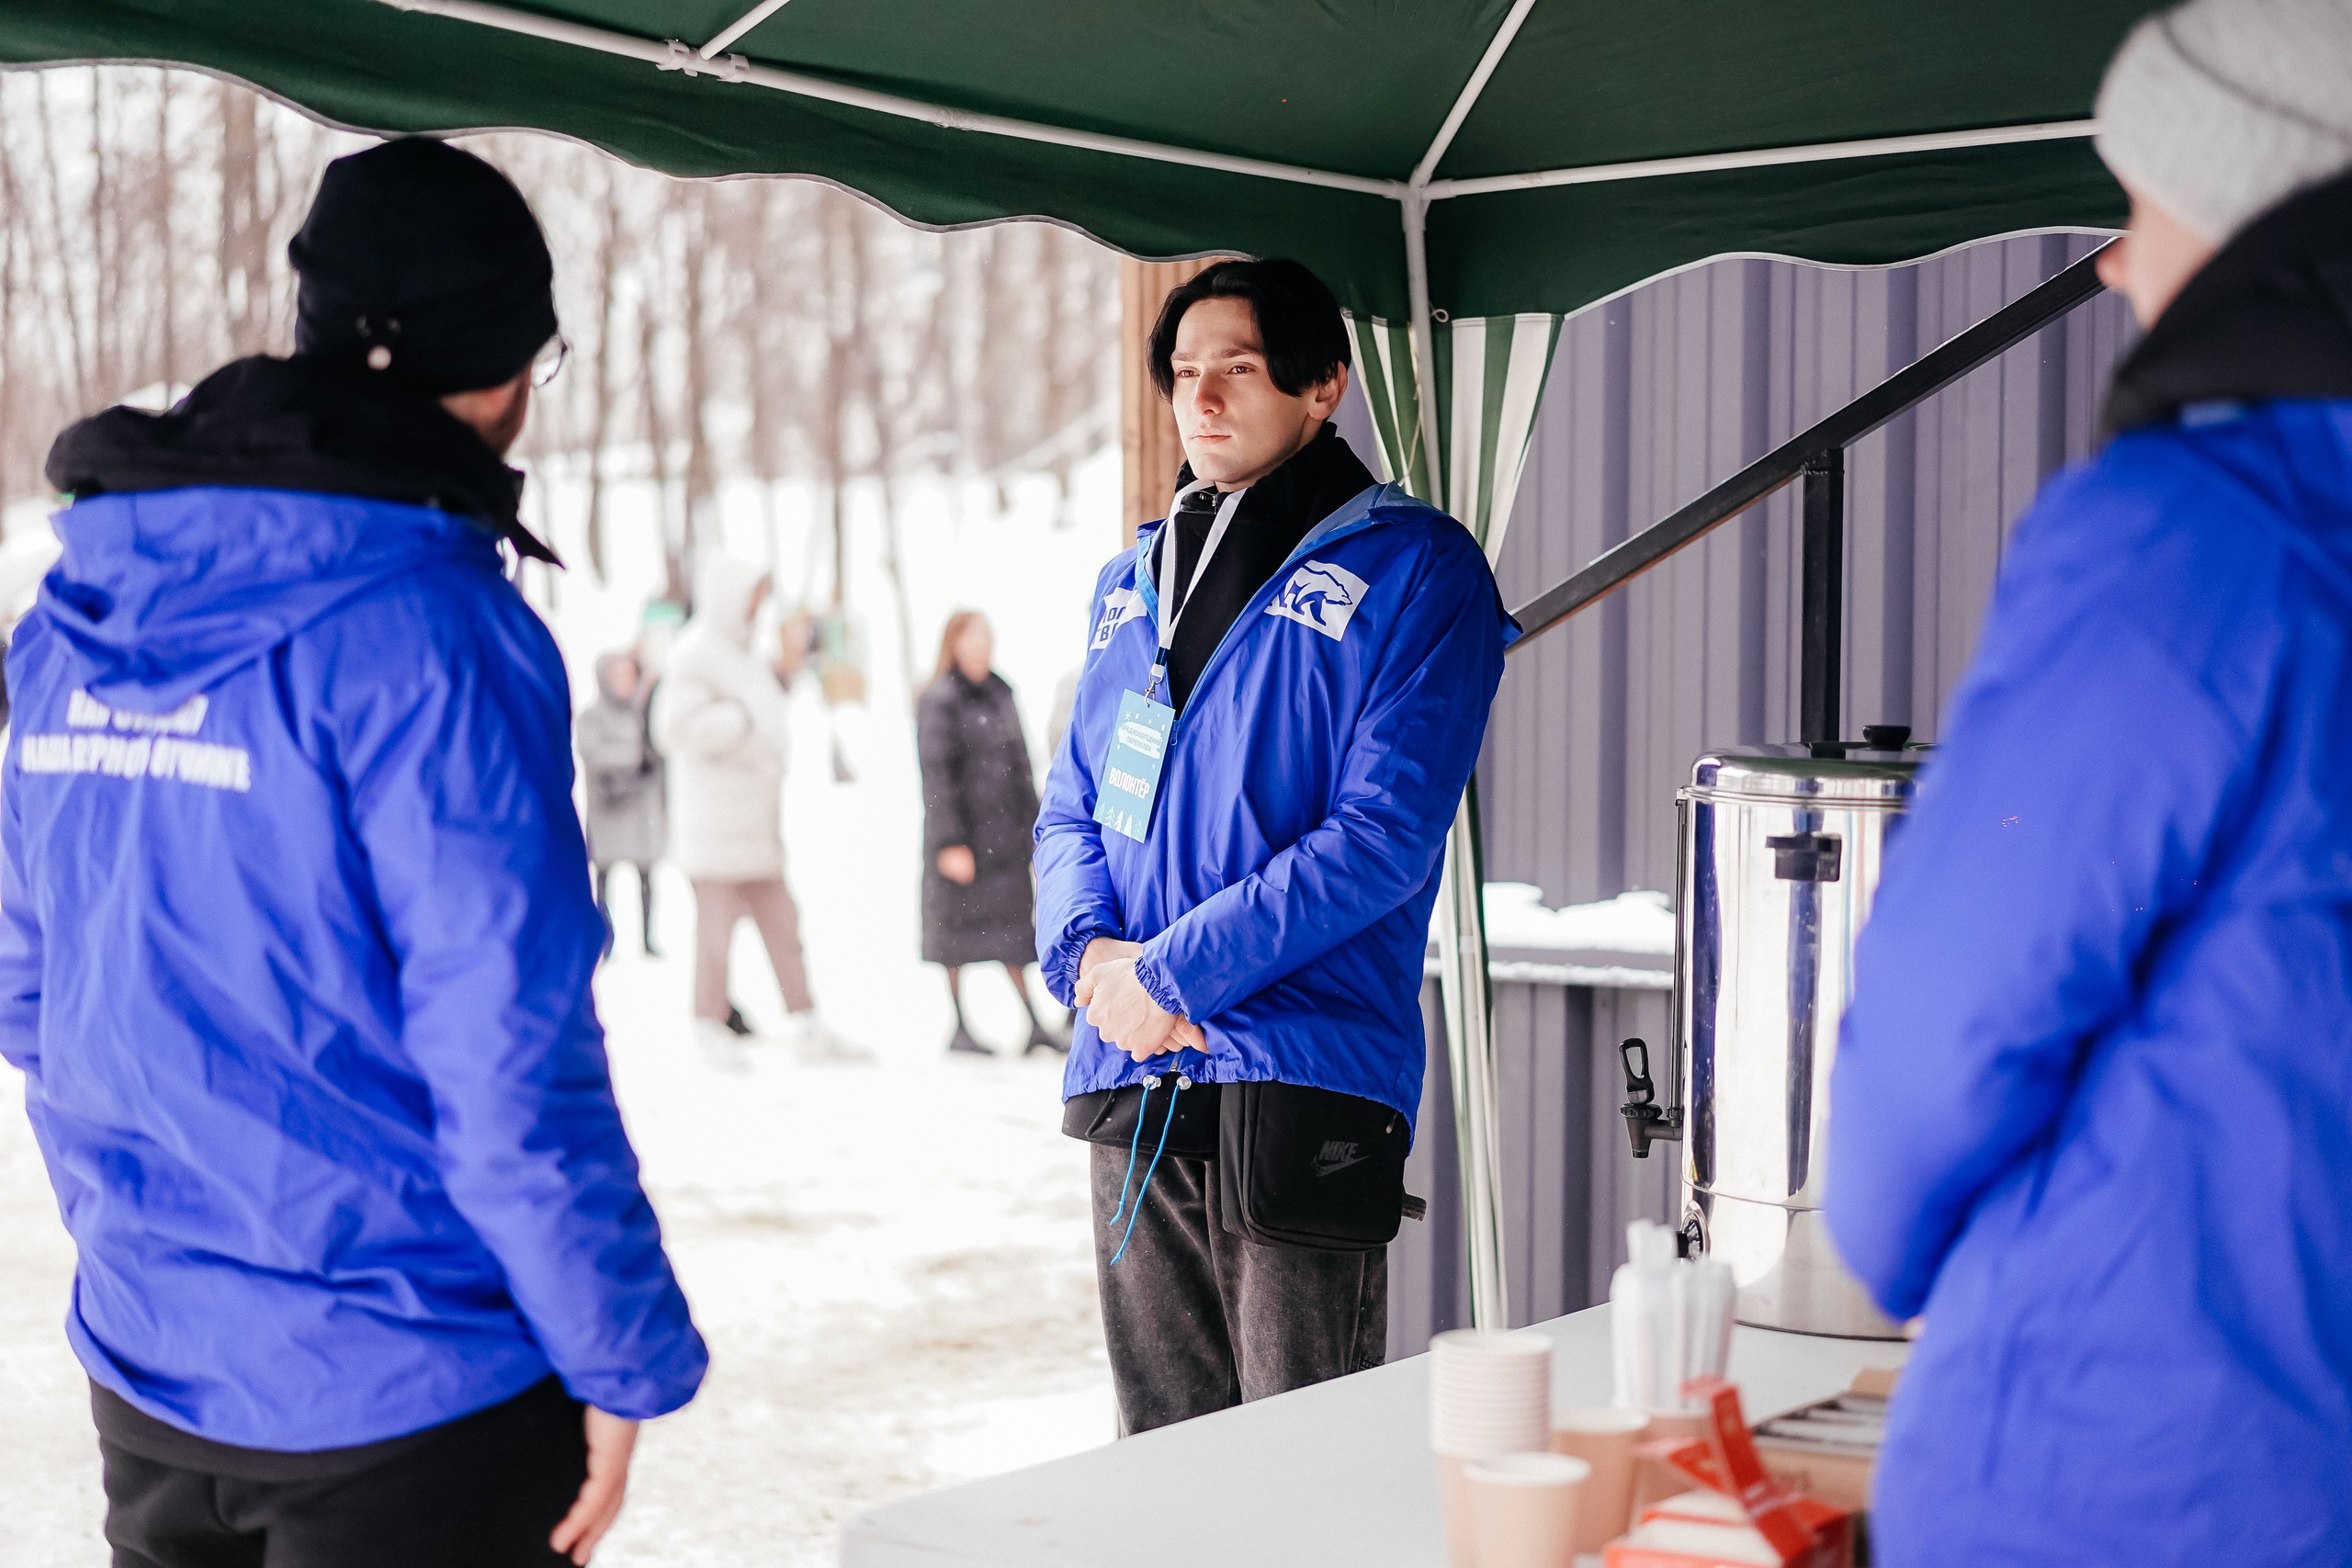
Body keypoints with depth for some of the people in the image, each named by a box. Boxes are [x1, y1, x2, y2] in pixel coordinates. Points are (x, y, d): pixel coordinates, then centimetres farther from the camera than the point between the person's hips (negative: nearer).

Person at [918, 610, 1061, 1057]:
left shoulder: (999, 694, 12)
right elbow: (937, 775, -14)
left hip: (1004, 829, 6)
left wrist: (1033, 823, 14)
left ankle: (1034, 1024, 4)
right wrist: (950, 843, -19)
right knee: (958, 923, 2)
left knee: (1012, 926, 4)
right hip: (961, 831, -6)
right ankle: (959, 1026, 10)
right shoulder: (939, 701, -10)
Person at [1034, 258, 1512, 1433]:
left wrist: (1173, 972, -15)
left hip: (1305, 1077, -6)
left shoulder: (1413, 568, -3)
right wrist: (1088, 950, -5)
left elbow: (1384, 834, -12)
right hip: (1130, 1083, 6)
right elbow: (1071, 807, 17)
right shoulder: (1134, 580, 18)